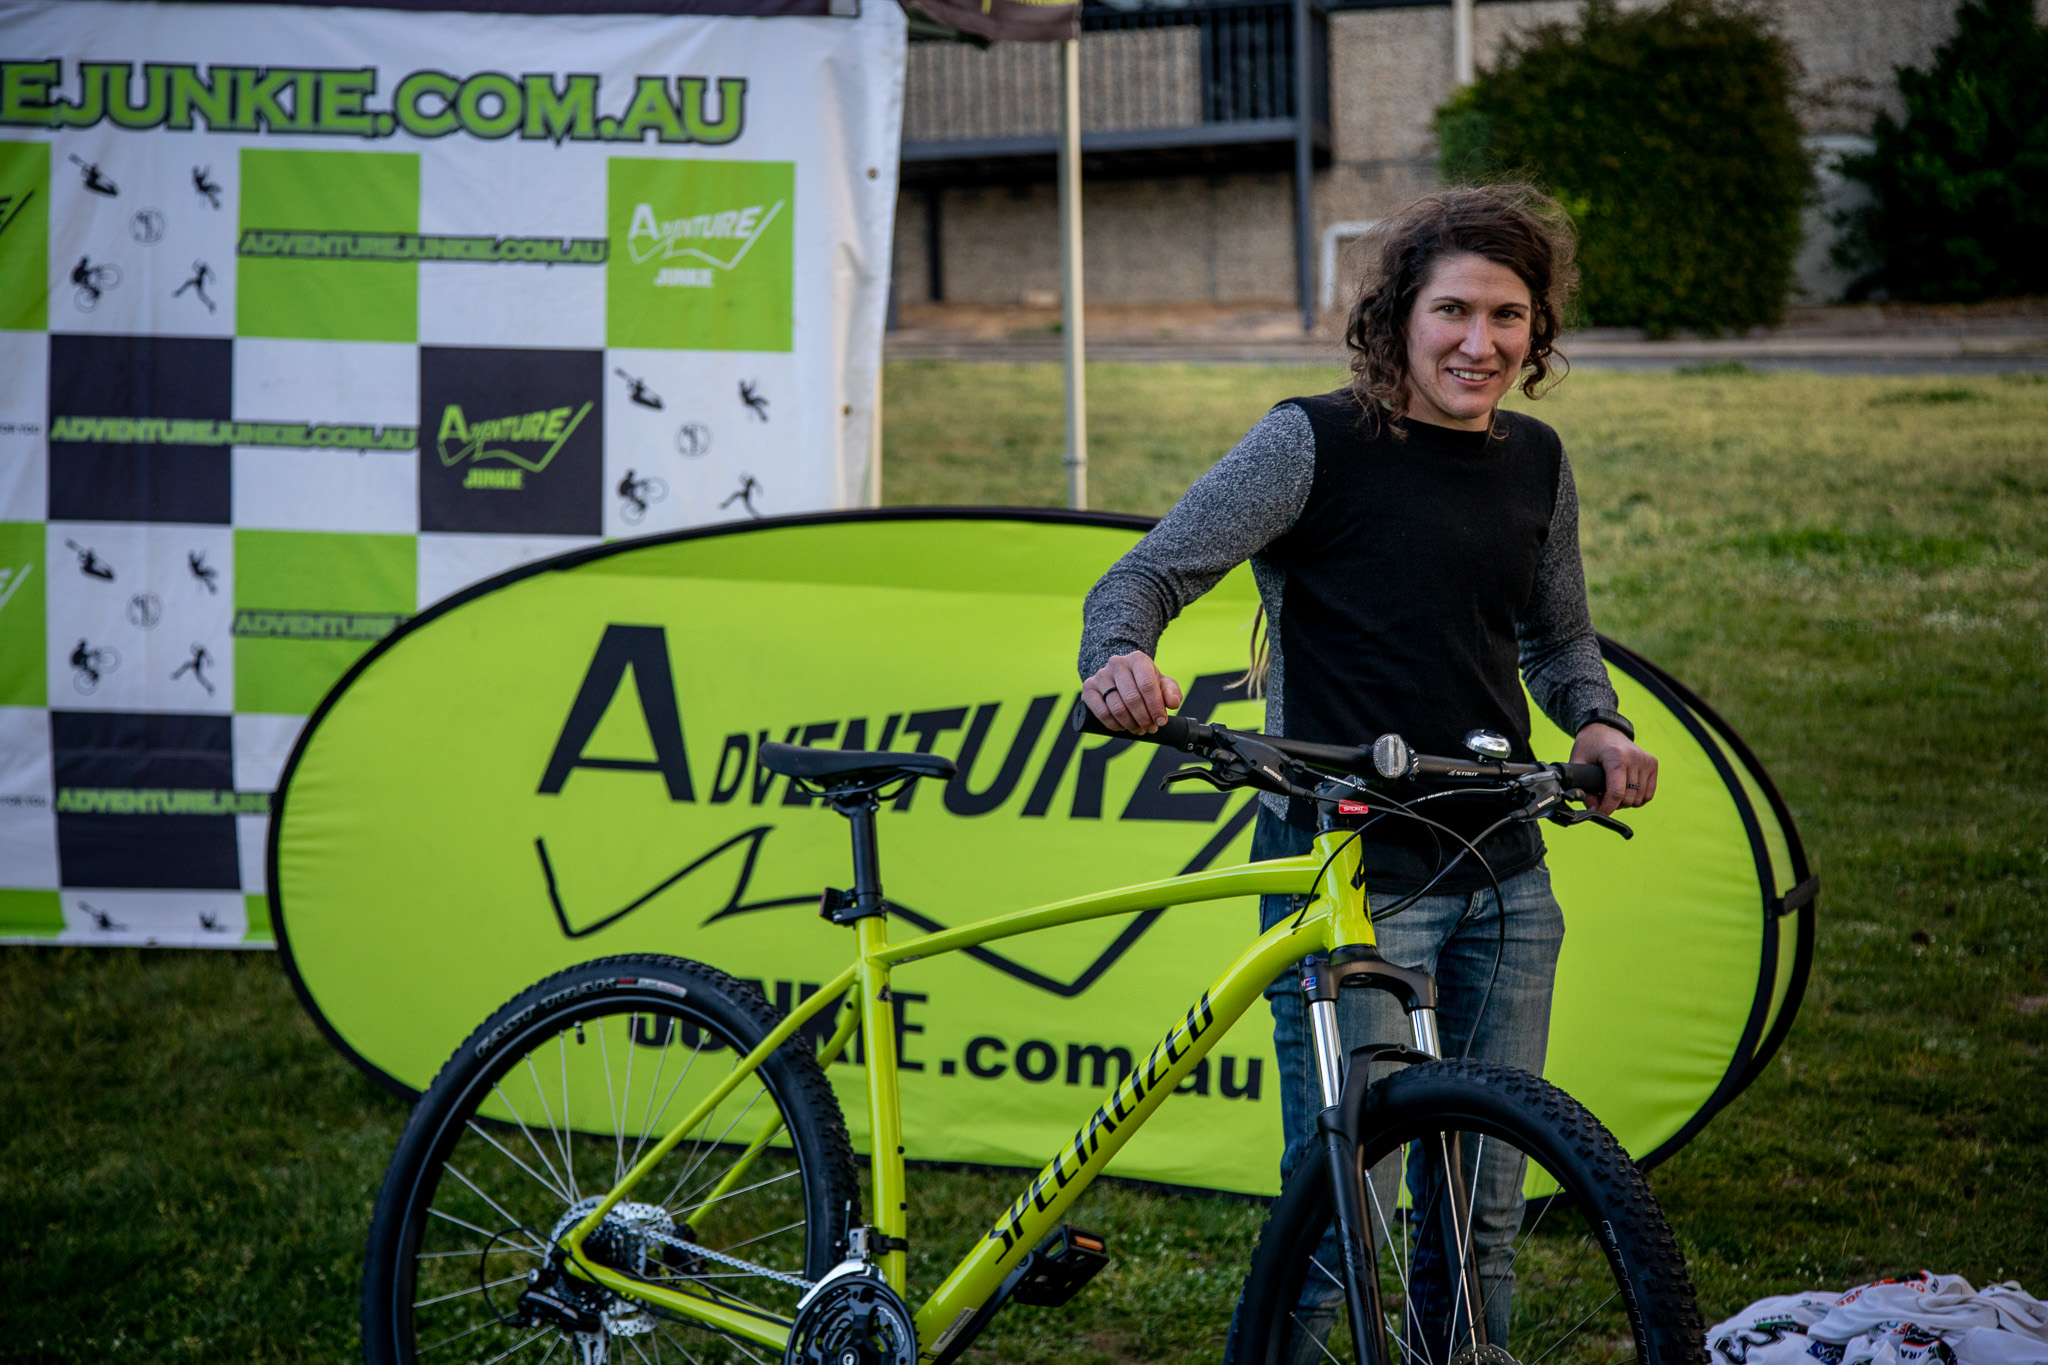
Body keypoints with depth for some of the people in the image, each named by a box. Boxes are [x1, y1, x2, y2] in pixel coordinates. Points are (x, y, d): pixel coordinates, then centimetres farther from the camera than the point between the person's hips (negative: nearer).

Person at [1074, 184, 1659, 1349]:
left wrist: (1598, 724, 2)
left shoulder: (1536, 462, 9)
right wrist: (1119, 659, -34)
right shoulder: (1317, 443, -8)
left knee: (1483, 1215, 13)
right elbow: (1148, 575, -12)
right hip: (1348, 878, -6)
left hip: (1504, 879, 6)